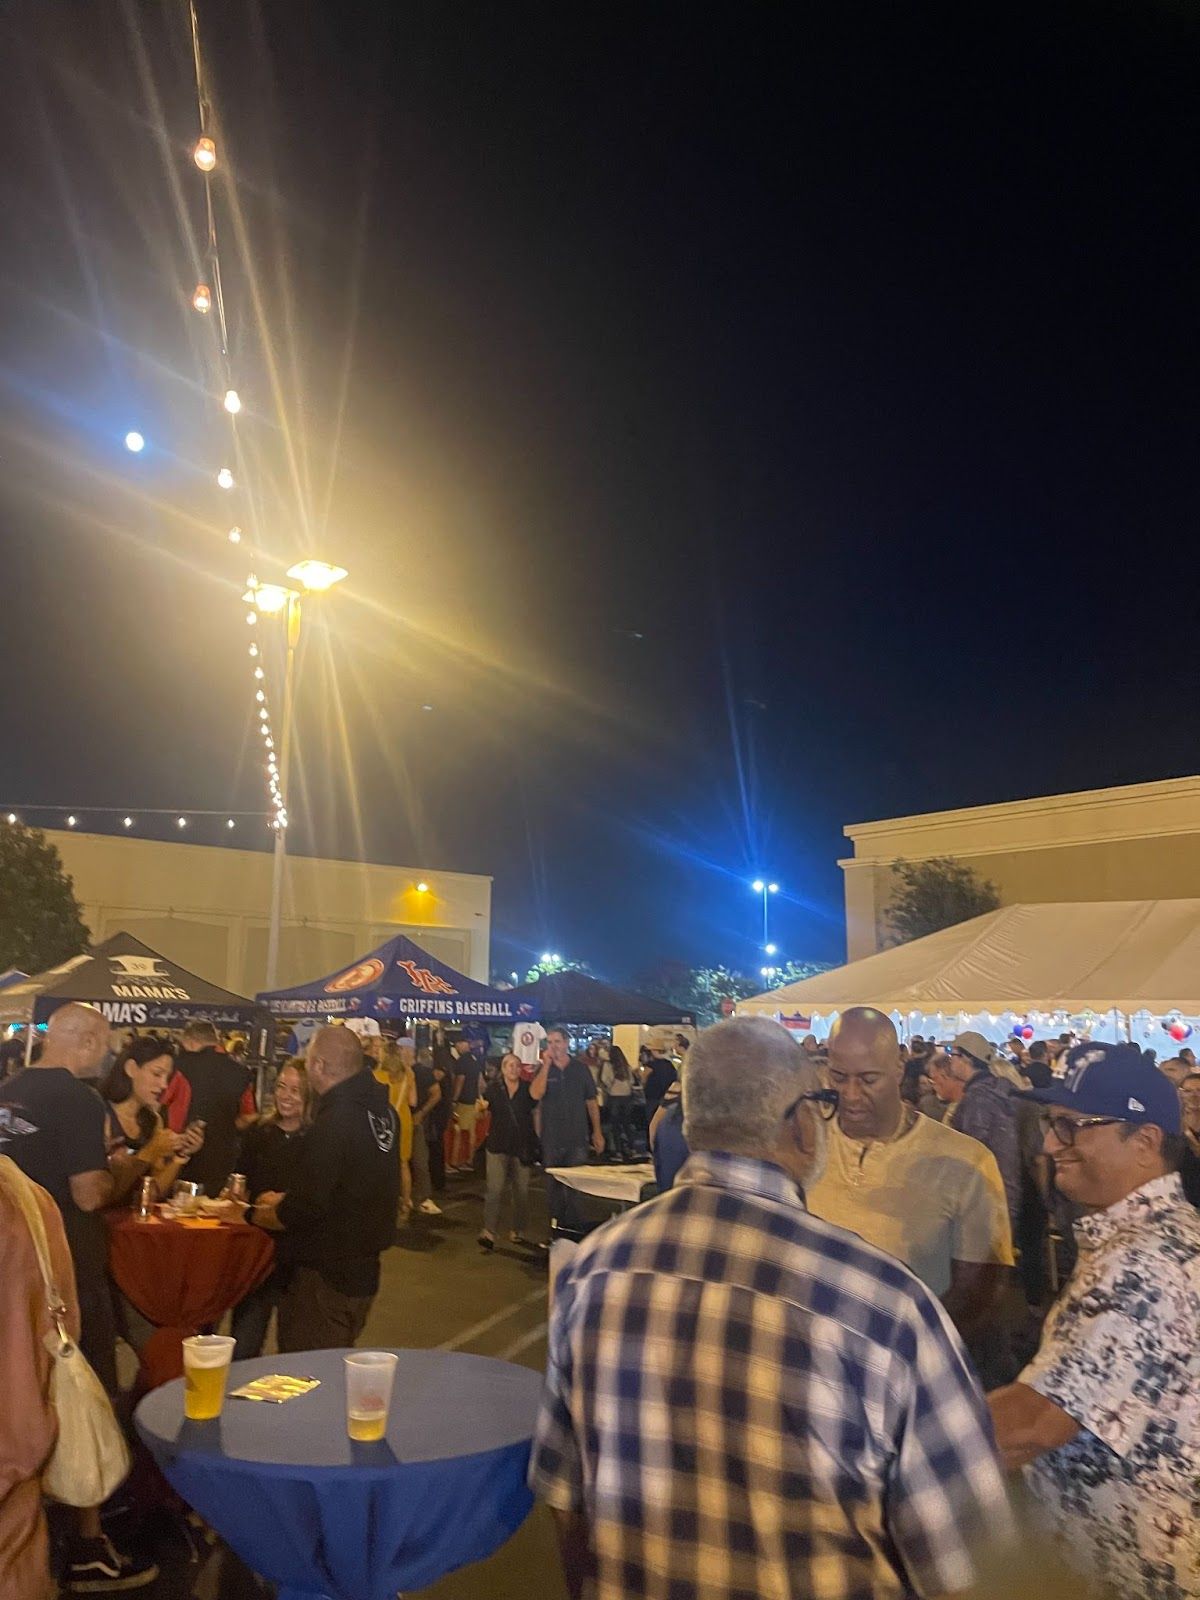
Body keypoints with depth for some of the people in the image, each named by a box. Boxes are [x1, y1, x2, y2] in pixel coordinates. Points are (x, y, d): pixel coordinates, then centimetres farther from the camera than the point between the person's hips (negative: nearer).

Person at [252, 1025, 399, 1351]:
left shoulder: (334, 1122, -25)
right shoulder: (382, 1111, 2)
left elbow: (305, 1210, -22)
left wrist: (261, 1215, -3)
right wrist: (286, 1200, 17)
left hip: (325, 1277, -9)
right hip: (362, 1270, 9)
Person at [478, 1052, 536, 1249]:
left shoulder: (527, 1089, 2)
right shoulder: (493, 1088, 0)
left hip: (522, 1146, 2)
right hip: (498, 1145, -1)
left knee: (522, 1191, 7)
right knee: (495, 1189, -10)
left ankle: (518, 1231, 21)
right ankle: (489, 1232, -8)